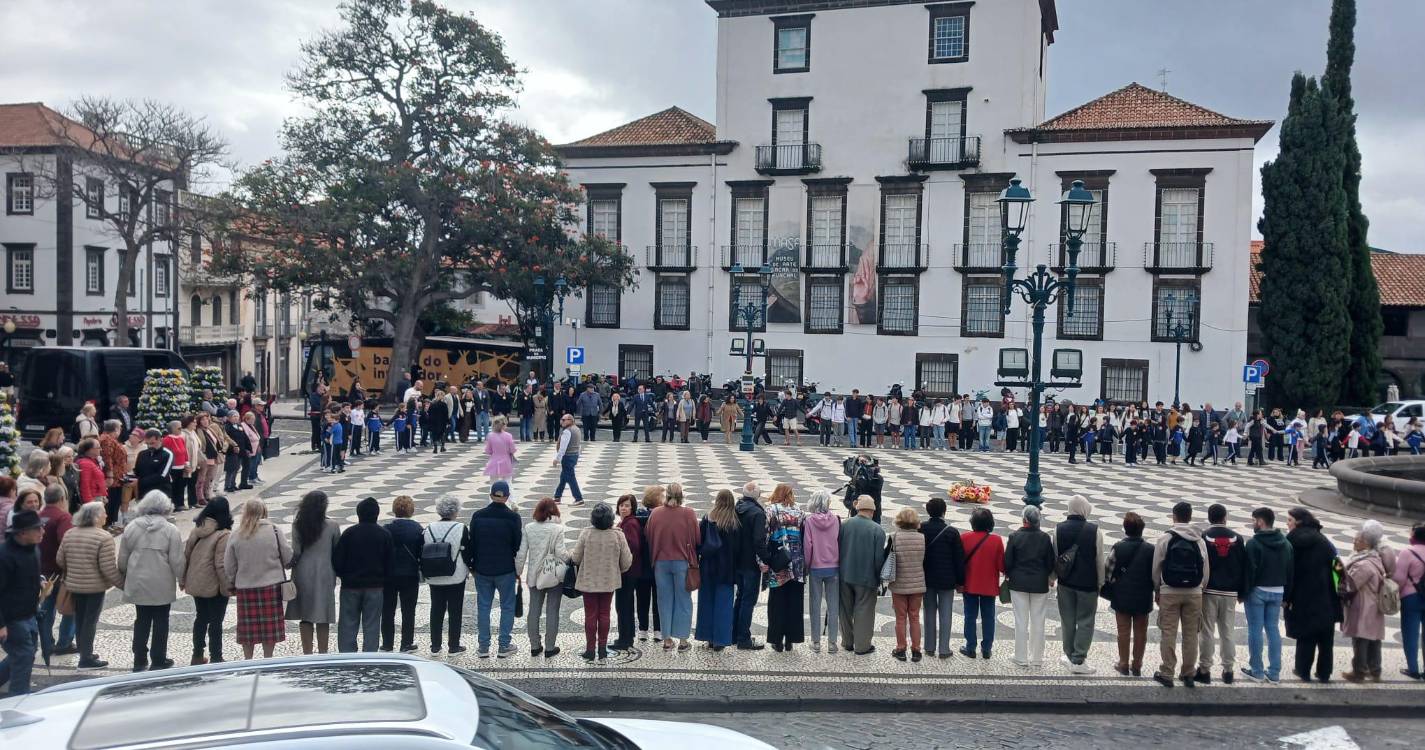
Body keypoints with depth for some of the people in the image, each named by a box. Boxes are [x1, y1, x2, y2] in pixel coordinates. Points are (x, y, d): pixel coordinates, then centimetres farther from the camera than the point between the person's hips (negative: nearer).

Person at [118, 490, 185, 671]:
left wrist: (125, 575, 21)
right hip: (162, 585, -3)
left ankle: (139, 660, 20)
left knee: (141, 620, 15)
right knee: (161, 622, 8)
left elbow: (122, 558, 5)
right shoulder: (171, 530, -12)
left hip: (138, 584, 3)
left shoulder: (131, 527, -2)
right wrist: (182, 579, 4)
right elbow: (176, 561, -11)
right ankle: (158, 660, 14)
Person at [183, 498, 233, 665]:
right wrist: (227, 587, -12)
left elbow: (186, 555, 8)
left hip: (195, 584, 6)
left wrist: (184, 579, 18)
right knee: (216, 622, 4)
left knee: (201, 618, 19)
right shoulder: (223, 535, -19)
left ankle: (198, 655, 27)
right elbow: (221, 565, -20)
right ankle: (216, 658, 9)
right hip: (215, 586, -6)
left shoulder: (196, 530, 1)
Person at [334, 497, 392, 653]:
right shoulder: (385, 534, -2)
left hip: (351, 584, -1)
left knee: (348, 624, 8)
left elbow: (337, 560, -5)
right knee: (372, 625, 6)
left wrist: (343, 576, 11)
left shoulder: (349, 533, -7)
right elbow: (389, 563, 1)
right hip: (375, 586, 1)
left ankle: (347, 654, 7)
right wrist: (383, 580, 13)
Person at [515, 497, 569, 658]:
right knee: (552, 612, 5)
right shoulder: (557, 529, -14)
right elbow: (561, 553, -16)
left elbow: (521, 553, -2)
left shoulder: (528, 528, -3)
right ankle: (550, 648, 10)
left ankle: (535, 646, 20)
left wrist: (518, 572, 8)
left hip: (534, 575, 3)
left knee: (533, 611, 13)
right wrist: (570, 559, 3)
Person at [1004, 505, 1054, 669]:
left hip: (1018, 583, -1)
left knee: (1021, 622, 5)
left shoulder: (1015, 536, -10)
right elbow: (1051, 564, 0)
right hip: (1040, 584, 1)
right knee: (1038, 622, 9)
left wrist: (1008, 576, 12)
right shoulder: (1045, 538, -6)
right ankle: (1036, 659, 15)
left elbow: (1007, 561, -6)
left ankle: (1021, 658, 10)